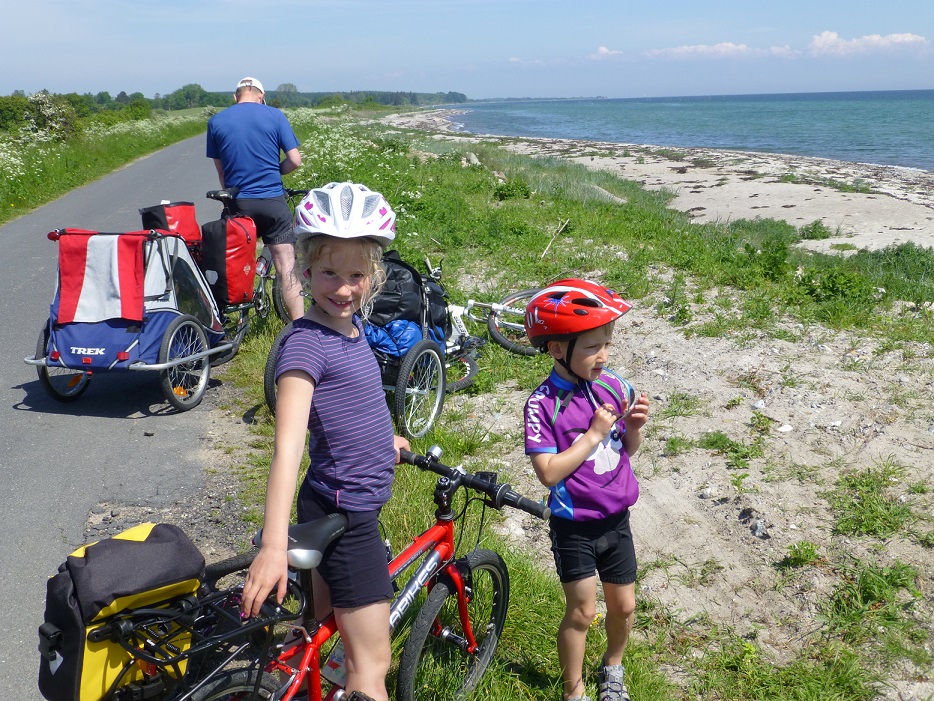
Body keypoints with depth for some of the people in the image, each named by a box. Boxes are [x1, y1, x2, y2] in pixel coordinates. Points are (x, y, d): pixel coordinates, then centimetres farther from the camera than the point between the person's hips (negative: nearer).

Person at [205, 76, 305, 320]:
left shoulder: (216, 121, 5)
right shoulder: (275, 116, -1)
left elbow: (220, 170, 9)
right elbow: (295, 160, -4)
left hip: (238, 203, 2)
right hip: (273, 202, -2)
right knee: (287, 269, -1)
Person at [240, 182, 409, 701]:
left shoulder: (353, 323, 4)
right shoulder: (306, 342, -22)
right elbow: (288, 443, -32)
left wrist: (380, 439, 35)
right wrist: (275, 543, -39)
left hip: (353, 505, 9)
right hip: (343, 513, -8)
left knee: (329, 635, 25)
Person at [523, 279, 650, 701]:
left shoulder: (614, 388, -5)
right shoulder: (543, 404, -20)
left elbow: (628, 450, 7)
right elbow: (549, 472, -23)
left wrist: (635, 426, -14)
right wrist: (594, 433, -23)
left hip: (616, 519, 5)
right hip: (574, 527, -5)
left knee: (623, 605, 17)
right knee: (582, 612, 6)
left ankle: (613, 666, 47)